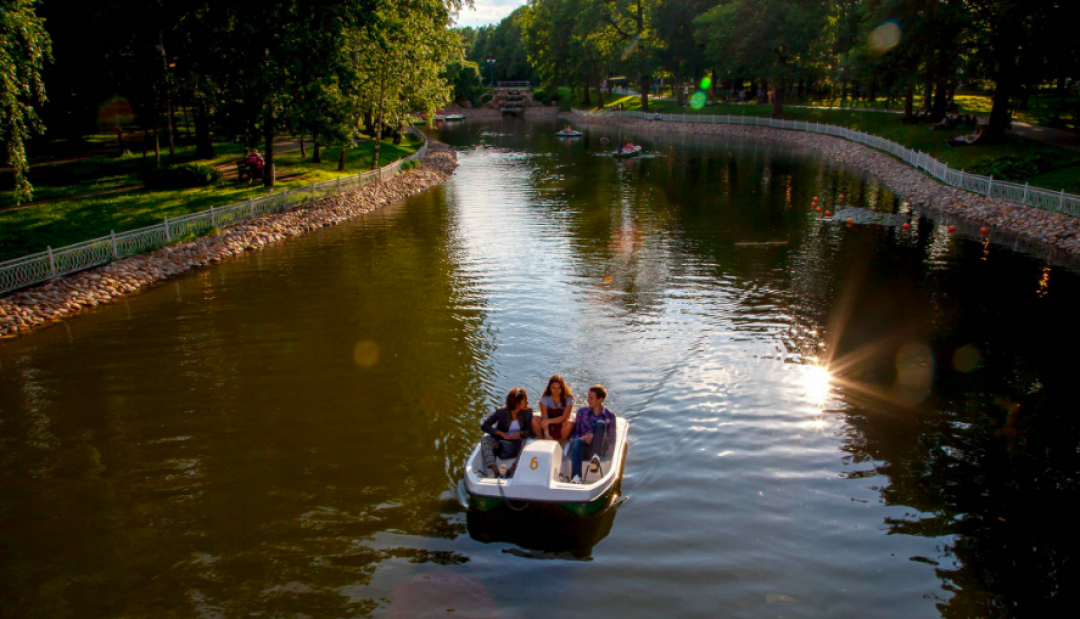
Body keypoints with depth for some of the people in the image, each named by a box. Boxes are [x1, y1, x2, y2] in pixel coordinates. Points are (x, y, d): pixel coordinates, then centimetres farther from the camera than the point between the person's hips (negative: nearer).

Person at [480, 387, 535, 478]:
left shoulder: (527, 412, -7)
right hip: (501, 443, 0)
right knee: (485, 439, -26)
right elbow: (484, 426, -13)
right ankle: (495, 470, -38)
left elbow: (529, 431, -3)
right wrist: (501, 433, -26)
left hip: (517, 443, 1)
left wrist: (520, 433, -25)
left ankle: (512, 470, -31)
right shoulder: (501, 412, -12)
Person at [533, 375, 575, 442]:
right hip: (549, 426, 1)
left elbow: (564, 417, -19)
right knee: (535, 420, -28)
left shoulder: (568, 398, -13)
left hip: (561, 424, -1)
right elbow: (544, 418, -24)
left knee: (570, 424, -34)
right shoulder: (545, 398, -14)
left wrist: (549, 421, -33)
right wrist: (547, 435, -38)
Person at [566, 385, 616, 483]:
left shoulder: (609, 416, 9)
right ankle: (576, 477, -51)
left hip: (598, 450, -1)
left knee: (600, 424, -24)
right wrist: (581, 438, -12)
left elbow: (612, 439, 5)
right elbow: (573, 432, 11)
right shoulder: (582, 411, 14)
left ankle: (595, 457, -42)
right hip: (582, 448, 1)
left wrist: (596, 438, -14)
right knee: (577, 442, -36)